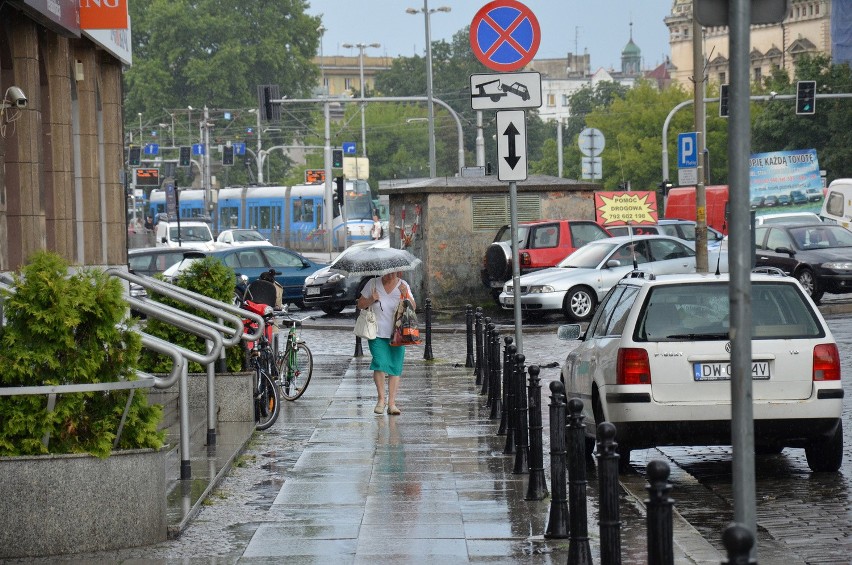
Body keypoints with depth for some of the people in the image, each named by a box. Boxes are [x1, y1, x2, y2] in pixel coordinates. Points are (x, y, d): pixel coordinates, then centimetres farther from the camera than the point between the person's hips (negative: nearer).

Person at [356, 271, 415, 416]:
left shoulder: (403, 285, 5)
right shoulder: (373, 284, 3)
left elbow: (413, 308, 3)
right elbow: (360, 304, 9)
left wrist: (406, 295, -14)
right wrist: (371, 299, -11)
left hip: (397, 334, 1)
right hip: (377, 333, -1)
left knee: (395, 368, -2)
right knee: (380, 363, -14)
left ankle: (392, 403, 3)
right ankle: (381, 399, 1)